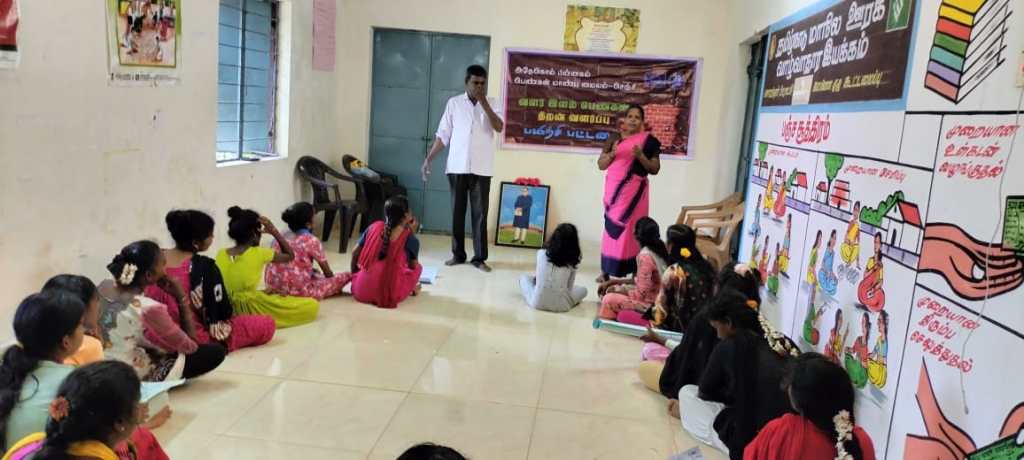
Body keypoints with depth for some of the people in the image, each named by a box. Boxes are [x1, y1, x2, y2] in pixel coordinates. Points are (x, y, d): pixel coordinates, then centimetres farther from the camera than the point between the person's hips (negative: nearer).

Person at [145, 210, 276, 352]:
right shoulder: (205, 266, -25)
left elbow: (151, 296, 4)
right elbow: (224, 311, -15)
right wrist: (230, 313, 7)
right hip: (197, 338, -7)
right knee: (267, 324, -4)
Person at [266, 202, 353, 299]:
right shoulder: (312, 241, -6)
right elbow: (327, 271, 4)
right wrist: (332, 286, 24)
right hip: (298, 290, -7)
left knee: (315, 273, 33)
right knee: (346, 276, -3)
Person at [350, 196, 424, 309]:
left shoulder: (374, 227, 3)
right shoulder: (410, 239, -6)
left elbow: (355, 253, 12)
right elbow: (413, 266, 11)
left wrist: (354, 275, 29)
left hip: (361, 292, 4)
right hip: (389, 297, -4)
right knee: (418, 267, 19)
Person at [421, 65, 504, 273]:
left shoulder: (492, 104, 4)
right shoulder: (454, 103, 5)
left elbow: (499, 128, -14)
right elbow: (443, 135, 6)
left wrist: (484, 103, -18)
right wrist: (429, 158, 0)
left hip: (481, 169, -1)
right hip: (457, 167, 1)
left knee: (480, 214, 1)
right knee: (457, 212, 6)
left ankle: (479, 257, 8)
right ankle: (458, 254, 17)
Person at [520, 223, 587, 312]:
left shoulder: (541, 254, -4)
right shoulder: (573, 261, -6)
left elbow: (538, 275, 8)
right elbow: (570, 286, -1)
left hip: (537, 302, -1)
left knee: (524, 278, 27)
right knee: (583, 290, 27)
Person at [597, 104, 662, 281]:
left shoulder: (648, 140, 2)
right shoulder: (614, 138, 8)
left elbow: (655, 169, 0)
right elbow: (601, 165, 7)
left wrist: (641, 156, -16)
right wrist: (611, 154, -13)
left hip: (634, 192, -2)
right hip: (614, 191, 2)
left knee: (631, 229, -5)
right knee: (611, 227, 1)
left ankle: (634, 272, 1)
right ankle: (606, 270, 4)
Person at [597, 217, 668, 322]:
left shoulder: (645, 256, -24)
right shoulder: (659, 249, 3)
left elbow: (640, 294, -22)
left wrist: (618, 290, -5)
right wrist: (612, 282, 11)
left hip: (651, 303, -9)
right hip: (659, 298, 9)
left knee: (608, 300, -7)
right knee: (612, 289, 13)